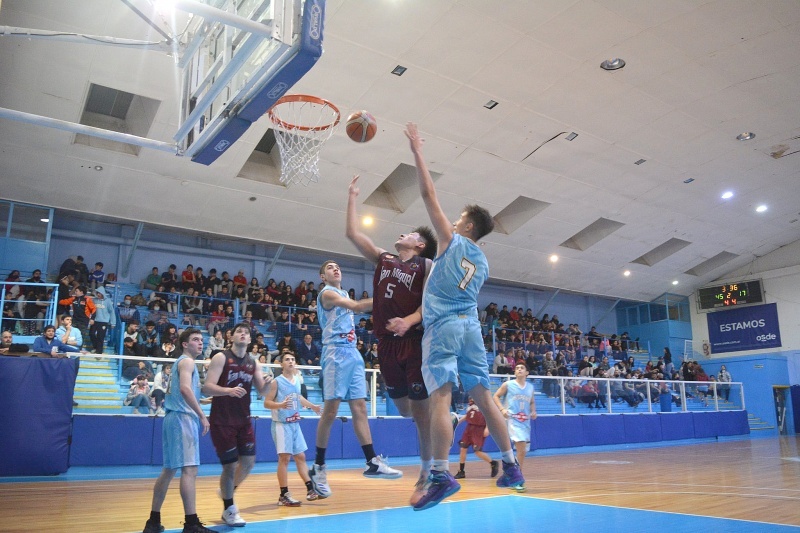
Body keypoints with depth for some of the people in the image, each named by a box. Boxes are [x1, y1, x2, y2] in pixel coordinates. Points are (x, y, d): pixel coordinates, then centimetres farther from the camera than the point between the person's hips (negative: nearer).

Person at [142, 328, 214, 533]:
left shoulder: (183, 362, 23)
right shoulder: (187, 361, -7)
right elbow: (185, 388, -24)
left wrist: (199, 401, 27)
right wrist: (202, 415, -24)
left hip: (175, 417, 11)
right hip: (183, 418, -11)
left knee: (169, 470, 13)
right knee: (189, 469, -13)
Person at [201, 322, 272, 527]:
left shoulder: (253, 363, 5)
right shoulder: (221, 358, -10)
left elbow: (261, 391, 4)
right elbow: (207, 387, -18)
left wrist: (267, 383, -19)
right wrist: (228, 390, -36)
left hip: (244, 420, 5)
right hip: (222, 421, -5)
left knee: (248, 462, 8)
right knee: (230, 465, -2)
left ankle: (227, 491, 37)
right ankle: (228, 510, 19)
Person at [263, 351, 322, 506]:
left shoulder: (297, 380, 9)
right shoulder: (276, 382, -11)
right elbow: (266, 403, -14)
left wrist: (312, 406, 37)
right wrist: (281, 405, -32)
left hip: (295, 424, 7)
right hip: (281, 424, -7)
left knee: (300, 456, 11)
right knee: (284, 458, -6)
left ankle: (310, 490, 17)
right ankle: (284, 496, 0)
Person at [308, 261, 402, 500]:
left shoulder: (344, 295, 25)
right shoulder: (327, 293, -4)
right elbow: (356, 307, -19)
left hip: (352, 353, 8)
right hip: (336, 352, -8)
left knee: (360, 408, 3)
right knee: (331, 411, -7)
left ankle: (372, 462, 2)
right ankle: (318, 467, 3)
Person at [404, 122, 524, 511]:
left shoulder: (452, 241, 4)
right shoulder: (482, 262, 22)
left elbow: (429, 195, 2)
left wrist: (417, 152, 8)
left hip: (444, 325, -7)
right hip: (471, 325, 7)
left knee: (441, 396, -15)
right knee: (483, 397, 10)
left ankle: (441, 475, -23)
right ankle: (511, 468, 13)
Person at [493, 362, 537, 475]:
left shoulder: (530, 387, 13)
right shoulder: (508, 384, 0)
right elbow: (496, 396, 4)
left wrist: (533, 411, 6)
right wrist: (502, 409, -11)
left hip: (525, 421, 6)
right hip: (512, 419, -6)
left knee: (523, 451, 10)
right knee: (521, 449, -20)